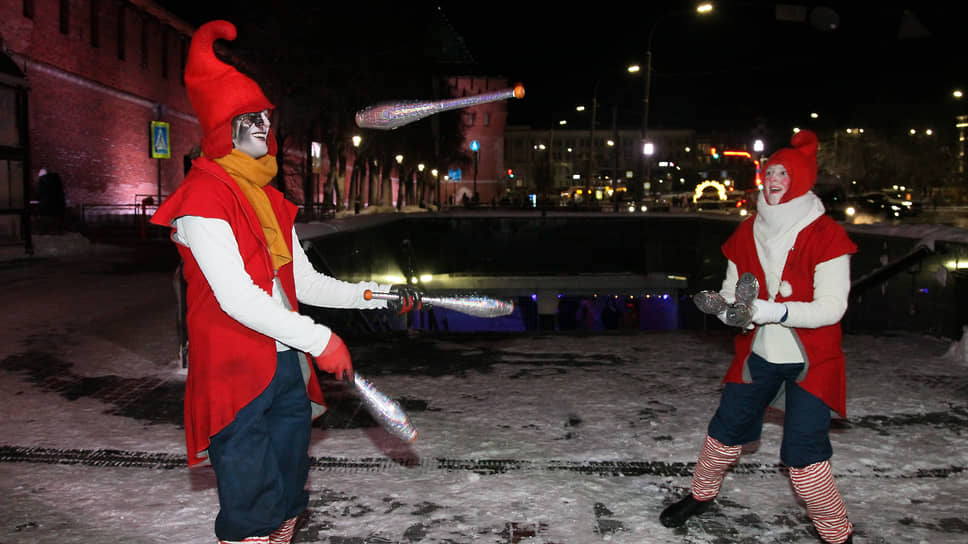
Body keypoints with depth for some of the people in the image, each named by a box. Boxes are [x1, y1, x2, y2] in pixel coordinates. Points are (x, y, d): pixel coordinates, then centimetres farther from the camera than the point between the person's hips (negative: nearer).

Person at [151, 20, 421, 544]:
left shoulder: (269, 199, 16)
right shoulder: (202, 196, -12)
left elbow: (305, 283, 16)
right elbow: (236, 296, -21)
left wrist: (379, 296, 9)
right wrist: (319, 339, -20)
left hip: (288, 367, 8)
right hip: (236, 376, -8)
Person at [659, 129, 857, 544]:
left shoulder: (826, 235, -13)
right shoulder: (749, 232, 1)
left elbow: (832, 307, -18)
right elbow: (731, 288, 9)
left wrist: (773, 311, -30)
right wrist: (729, 307, -15)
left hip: (810, 362, -4)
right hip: (758, 354, 5)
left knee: (803, 455, -7)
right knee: (724, 431, 12)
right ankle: (702, 495, 38)